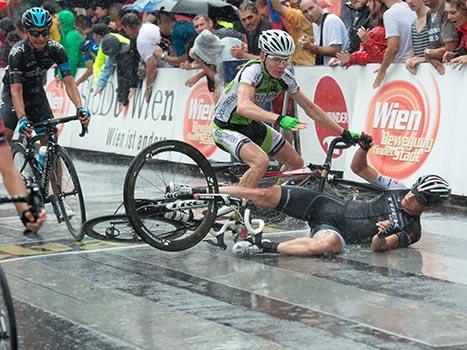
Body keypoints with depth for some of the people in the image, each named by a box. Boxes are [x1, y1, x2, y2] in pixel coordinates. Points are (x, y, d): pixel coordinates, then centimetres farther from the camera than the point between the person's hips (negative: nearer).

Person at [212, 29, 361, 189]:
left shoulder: (285, 77, -10)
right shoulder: (253, 71, -31)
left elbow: (310, 107, 0)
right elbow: (243, 106, -49)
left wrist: (344, 133, -3)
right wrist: (279, 119, -63)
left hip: (251, 125, 8)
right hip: (226, 128, -8)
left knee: (297, 165, 8)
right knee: (261, 161, -33)